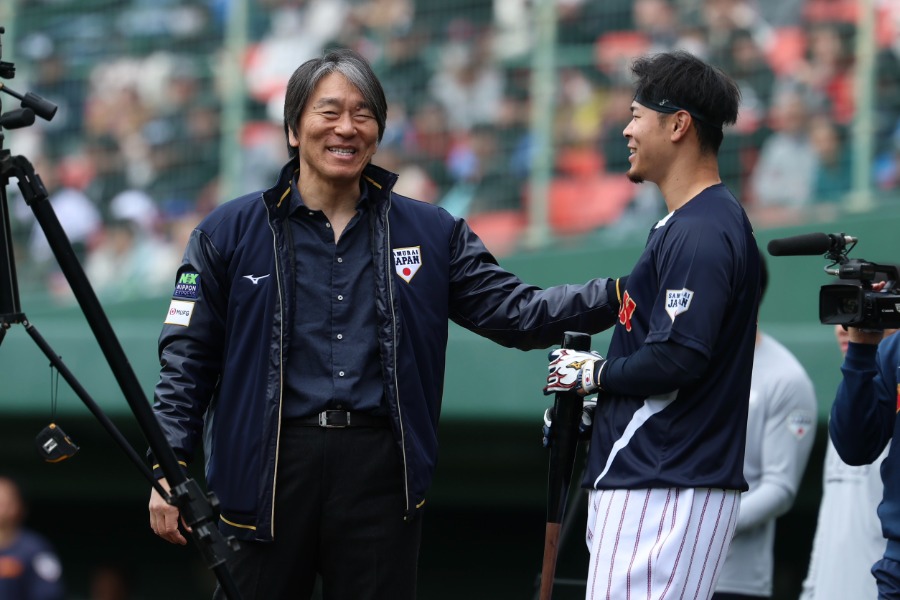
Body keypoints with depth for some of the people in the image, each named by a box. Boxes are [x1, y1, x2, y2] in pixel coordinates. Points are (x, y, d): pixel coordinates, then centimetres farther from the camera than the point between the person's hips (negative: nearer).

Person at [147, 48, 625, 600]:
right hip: (268, 466, -2)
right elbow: (188, 359, 6)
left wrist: (618, 297, -7)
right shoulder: (230, 233, 7)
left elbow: (516, 311, 7)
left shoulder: (430, 233, 13)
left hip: (382, 471, 2)